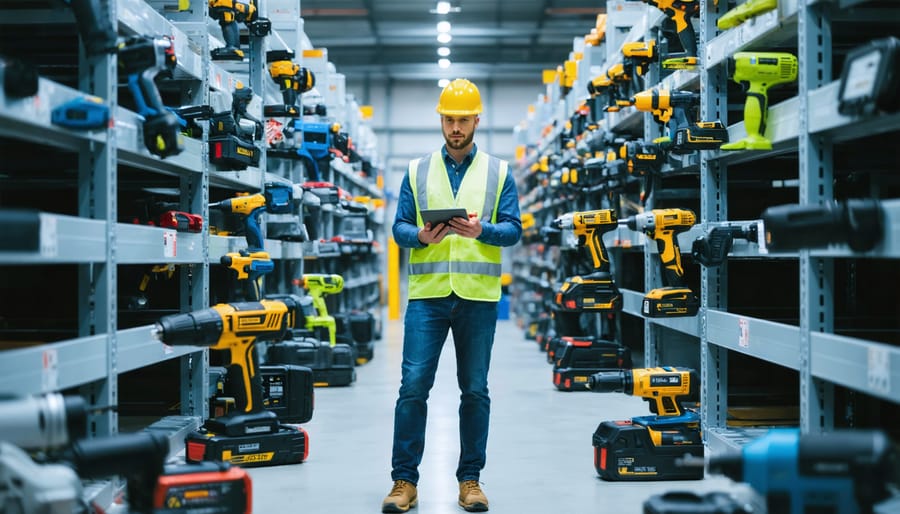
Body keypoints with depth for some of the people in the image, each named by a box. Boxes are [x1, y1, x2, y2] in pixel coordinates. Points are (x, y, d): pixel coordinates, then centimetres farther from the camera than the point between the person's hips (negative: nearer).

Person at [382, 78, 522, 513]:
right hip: (426, 294, 0)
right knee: (413, 386, -5)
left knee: (475, 390, 5)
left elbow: (513, 230, 2)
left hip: (478, 297, 0)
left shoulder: (499, 173, 9)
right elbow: (399, 227, 7)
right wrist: (421, 236, -14)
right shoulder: (417, 171, 11)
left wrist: (482, 231, -17)